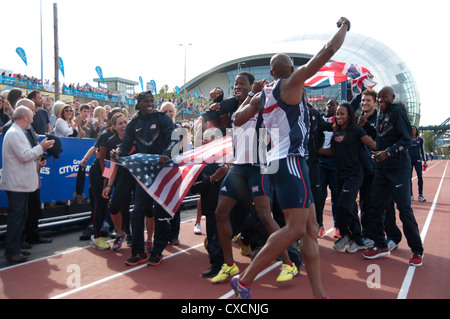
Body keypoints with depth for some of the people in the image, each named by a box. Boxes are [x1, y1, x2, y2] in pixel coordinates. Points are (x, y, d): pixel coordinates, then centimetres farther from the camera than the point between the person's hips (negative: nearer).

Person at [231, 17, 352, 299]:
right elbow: (328, 51, -3)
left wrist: (250, 97, 33)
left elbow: (237, 119, 21)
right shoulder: (292, 82, -3)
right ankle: (244, 280, -5)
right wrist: (344, 27, 14)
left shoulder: (262, 94, 15)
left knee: (310, 228, 8)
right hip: (291, 160, -9)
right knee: (295, 228, -10)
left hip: (278, 160, 9)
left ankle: (319, 294, 10)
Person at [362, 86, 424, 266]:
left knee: (404, 208, -5)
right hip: (382, 167, 7)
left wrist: (388, 152, -22)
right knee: (375, 206, 5)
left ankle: (417, 251, 10)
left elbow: (406, 140, -15)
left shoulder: (397, 111, -9)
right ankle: (380, 246, 18)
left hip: (399, 167, -7)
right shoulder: (381, 114, 14)